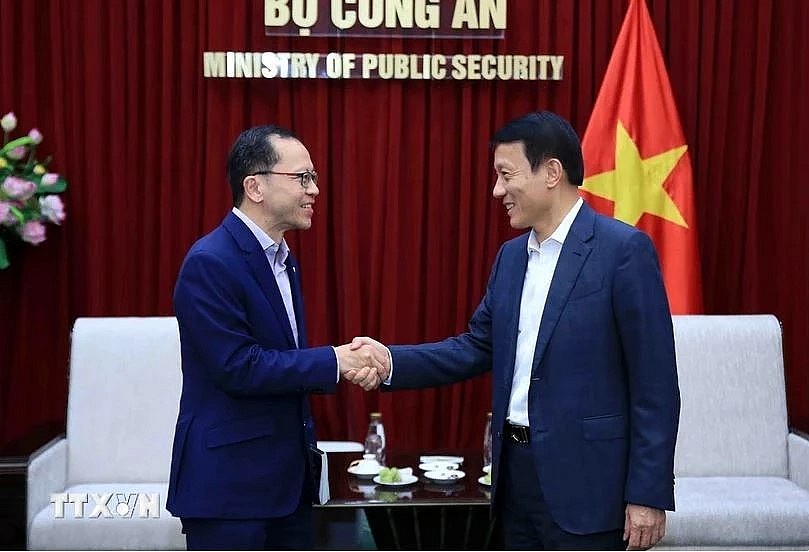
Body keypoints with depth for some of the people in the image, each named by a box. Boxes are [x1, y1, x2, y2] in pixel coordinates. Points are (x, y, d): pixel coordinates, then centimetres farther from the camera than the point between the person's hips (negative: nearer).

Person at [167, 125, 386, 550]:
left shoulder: (283, 260, 12)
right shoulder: (210, 262, -17)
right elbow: (237, 366, -22)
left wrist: (349, 364, -7)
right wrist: (332, 361, -16)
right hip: (227, 481, -8)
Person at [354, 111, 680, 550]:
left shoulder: (624, 249, -12)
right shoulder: (511, 255, 10)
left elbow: (655, 384, -13)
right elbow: (478, 347, 9)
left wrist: (647, 494, -14)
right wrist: (391, 361, -6)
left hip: (584, 478, -7)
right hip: (517, 469, 7)